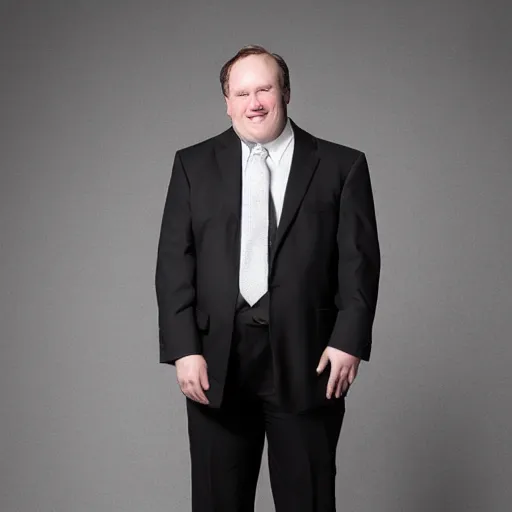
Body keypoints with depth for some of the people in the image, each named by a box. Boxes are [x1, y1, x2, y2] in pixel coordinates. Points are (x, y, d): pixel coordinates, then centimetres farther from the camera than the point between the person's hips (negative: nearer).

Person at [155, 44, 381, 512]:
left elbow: (359, 260, 0)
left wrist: (349, 340, -10)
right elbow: (174, 263, 3)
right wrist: (183, 350, -6)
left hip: (306, 362, -1)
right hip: (216, 363, 2)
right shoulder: (194, 165, 8)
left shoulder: (342, 166, 5)